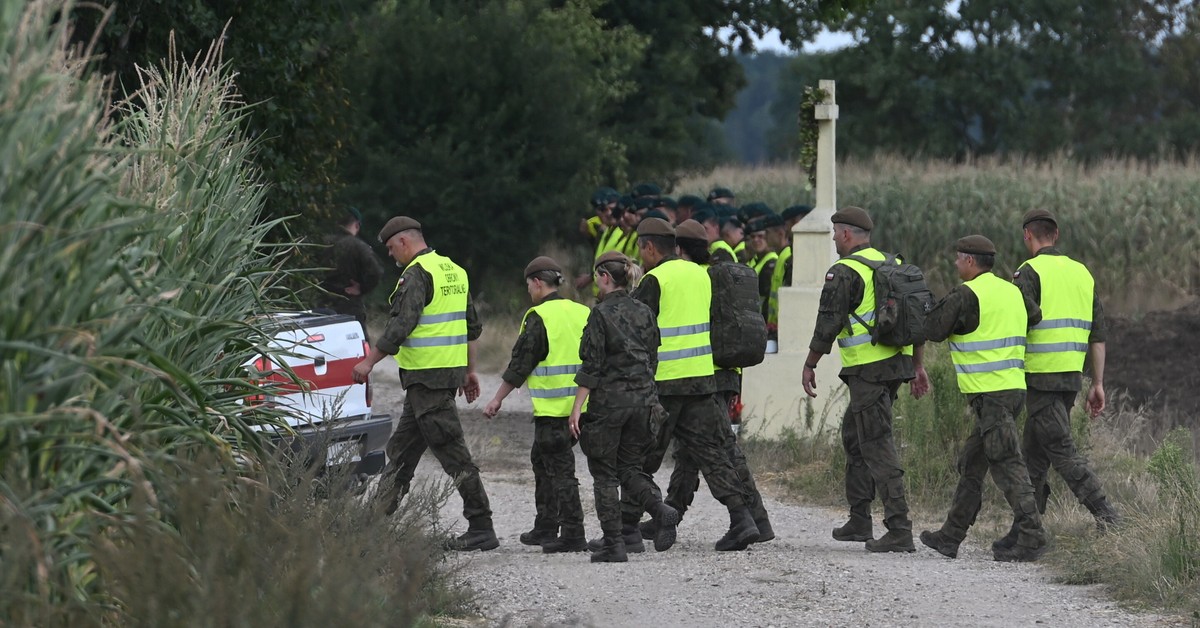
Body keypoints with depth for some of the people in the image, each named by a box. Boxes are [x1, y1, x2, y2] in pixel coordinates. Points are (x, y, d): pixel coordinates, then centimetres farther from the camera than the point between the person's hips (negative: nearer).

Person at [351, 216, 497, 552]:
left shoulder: (417, 275, -14)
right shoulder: (454, 272, 15)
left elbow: (401, 326, -21)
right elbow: (472, 325, 20)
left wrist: (369, 361, -14)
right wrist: (469, 370, 25)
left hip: (426, 374, -10)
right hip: (451, 369, 10)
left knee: (451, 451, -8)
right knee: (402, 448, 16)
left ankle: (482, 528, -9)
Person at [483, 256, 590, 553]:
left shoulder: (539, 318, -11)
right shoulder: (582, 313, 10)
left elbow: (520, 365, -9)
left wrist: (497, 400, 0)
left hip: (553, 408, -8)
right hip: (580, 405, 8)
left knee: (560, 469, -5)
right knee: (542, 459, 20)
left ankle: (573, 535, -8)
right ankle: (545, 528, 25)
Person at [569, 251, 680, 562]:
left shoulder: (601, 314, -10)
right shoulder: (644, 313, 8)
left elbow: (592, 365, -13)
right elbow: (652, 359, 13)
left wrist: (577, 407, -11)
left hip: (608, 400, -6)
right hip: (642, 398, 6)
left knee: (605, 474, 4)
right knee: (630, 467, 15)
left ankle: (613, 543, 1)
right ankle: (661, 509, -11)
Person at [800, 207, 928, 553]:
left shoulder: (844, 272, -11)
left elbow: (827, 325, -12)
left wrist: (810, 365, 1)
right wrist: (918, 367, 20)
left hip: (868, 369, -9)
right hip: (898, 362, 9)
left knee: (878, 447, -9)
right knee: (853, 436, 22)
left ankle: (899, 531, -15)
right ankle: (859, 521, 25)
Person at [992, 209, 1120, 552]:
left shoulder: (1030, 272, -9)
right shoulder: (1081, 273, 13)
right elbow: (1097, 333, 12)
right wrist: (1097, 384, 14)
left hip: (1041, 378, -7)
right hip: (1071, 377, 7)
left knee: (1062, 451, -8)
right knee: (1033, 455, 14)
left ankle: (1107, 517, -18)